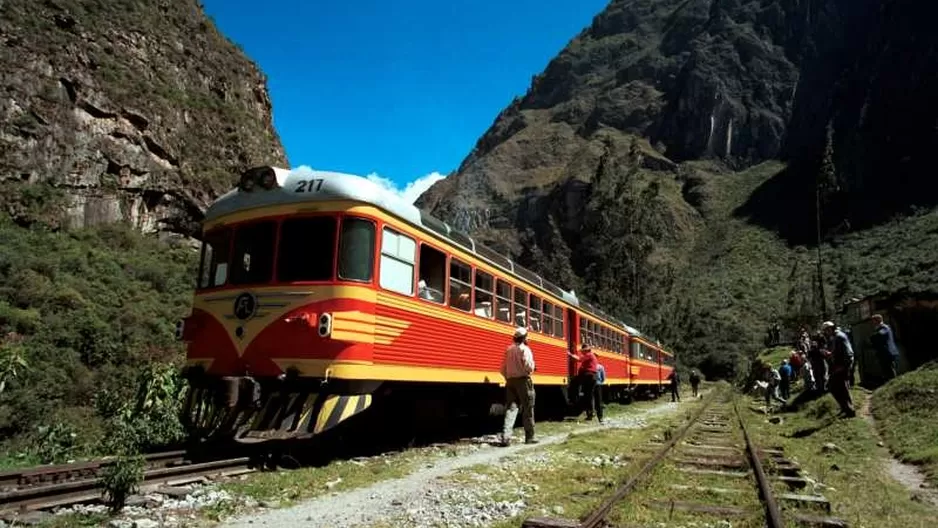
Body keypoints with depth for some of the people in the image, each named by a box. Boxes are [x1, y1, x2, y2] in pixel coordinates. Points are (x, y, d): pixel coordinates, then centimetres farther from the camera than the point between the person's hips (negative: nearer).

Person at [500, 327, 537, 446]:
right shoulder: (525, 349, -8)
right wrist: (533, 365, 1)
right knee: (527, 410, 5)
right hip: (523, 381, -6)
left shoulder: (509, 349, 12)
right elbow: (528, 366, -20)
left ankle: (505, 437, -7)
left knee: (510, 409, 3)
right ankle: (529, 437, 11)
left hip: (510, 381, 6)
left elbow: (503, 368, 12)